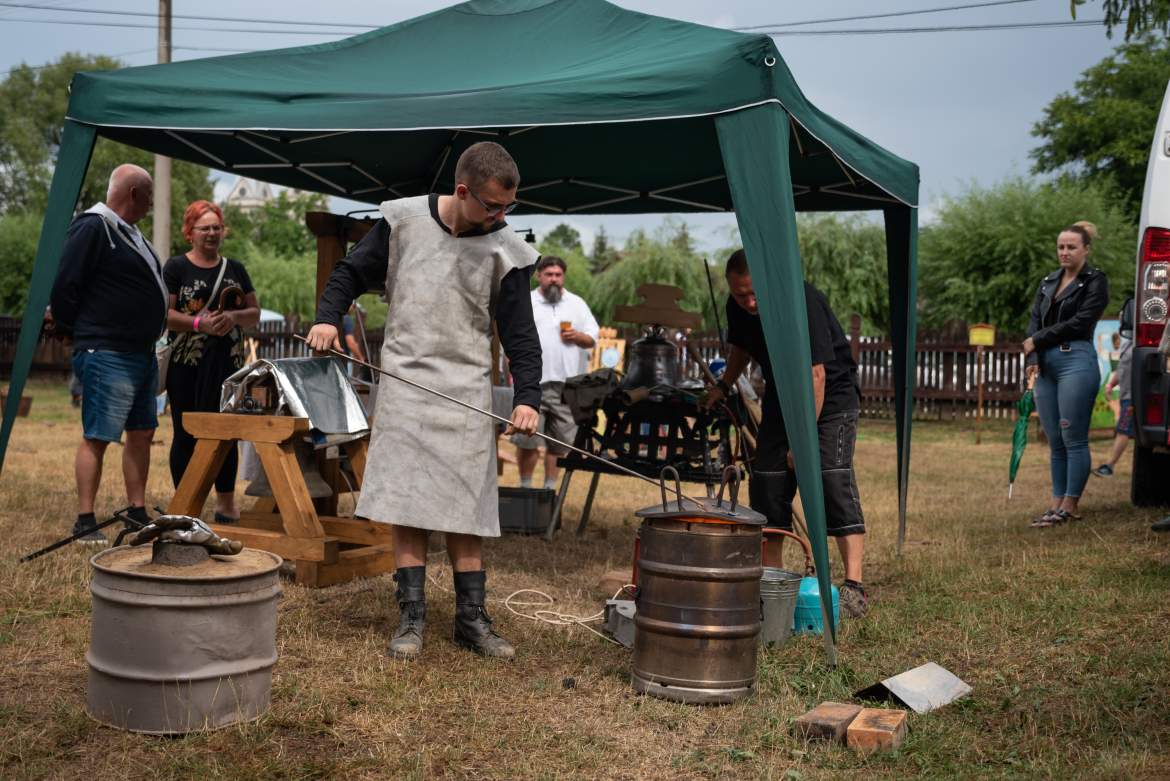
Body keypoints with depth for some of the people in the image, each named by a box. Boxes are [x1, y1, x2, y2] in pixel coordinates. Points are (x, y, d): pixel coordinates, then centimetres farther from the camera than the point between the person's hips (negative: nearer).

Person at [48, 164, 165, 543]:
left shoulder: (128, 232, 17)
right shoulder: (92, 228, -12)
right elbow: (65, 287, -15)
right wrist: (76, 332, -6)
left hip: (142, 354, 10)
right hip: (107, 355, -10)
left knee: (142, 433, 13)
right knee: (97, 437, -5)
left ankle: (138, 514, 21)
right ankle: (85, 522, 2)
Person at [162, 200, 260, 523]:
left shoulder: (234, 269, 14)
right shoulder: (176, 267, 2)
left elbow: (255, 313, 13)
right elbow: (164, 314, -6)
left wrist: (234, 317, -8)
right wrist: (199, 323, -20)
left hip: (227, 363, 4)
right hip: (187, 365, -3)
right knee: (186, 433, 3)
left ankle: (226, 503, 14)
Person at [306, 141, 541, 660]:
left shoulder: (504, 252, -2)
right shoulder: (403, 220, -1)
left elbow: (521, 334, -2)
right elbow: (352, 272, 12)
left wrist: (526, 396, -14)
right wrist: (328, 317, -5)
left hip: (466, 392, 0)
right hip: (404, 383, 0)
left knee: (465, 509, 2)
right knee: (407, 502, -1)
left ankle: (471, 618, 12)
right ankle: (411, 618, 7)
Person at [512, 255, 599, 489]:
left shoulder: (577, 304, 15)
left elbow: (593, 338, 13)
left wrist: (577, 336, -9)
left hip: (567, 384, 2)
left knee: (559, 442, 4)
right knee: (526, 440, -4)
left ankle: (550, 488, 15)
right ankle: (525, 487, 9)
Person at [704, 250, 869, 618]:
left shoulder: (803, 302, -29)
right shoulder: (738, 307, -7)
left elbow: (816, 374, -31)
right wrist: (723, 385, 9)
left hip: (831, 395, -7)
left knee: (833, 479, -20)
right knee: (766, 483, 2)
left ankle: (854, 587, -21)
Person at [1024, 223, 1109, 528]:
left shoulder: (1095, 281, 1)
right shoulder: (1048, 282, 18)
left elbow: (1079, 322, -10)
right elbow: (1035, 322, 9)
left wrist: (1037, 340, -6)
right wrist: (1032, 359, -6)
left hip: (1077, 361, -6)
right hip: (1045, 365, 6)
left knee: (1073, 438, -3)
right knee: (1055, 441, 8)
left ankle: (1070, 506, 3)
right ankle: (1056, 503, 14)